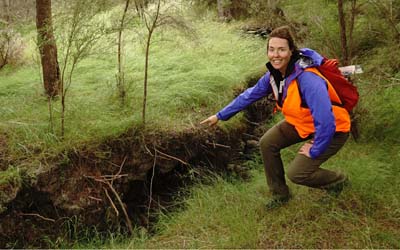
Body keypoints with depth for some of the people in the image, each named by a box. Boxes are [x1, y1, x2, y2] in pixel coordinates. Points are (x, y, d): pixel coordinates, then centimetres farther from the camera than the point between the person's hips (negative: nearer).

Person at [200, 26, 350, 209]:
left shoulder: (308, 80, -36)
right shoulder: (274, 74, -10)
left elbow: (326, 123, -39)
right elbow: (250, 95, 5)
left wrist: (314, 151, -24)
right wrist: (220, 116, 8)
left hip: (332, 130, -7)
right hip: (300, 122, 8)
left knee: (296, 173, -15)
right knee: (267, 143, -2)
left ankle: (338, 181, 15)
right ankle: (280, 194, 17)